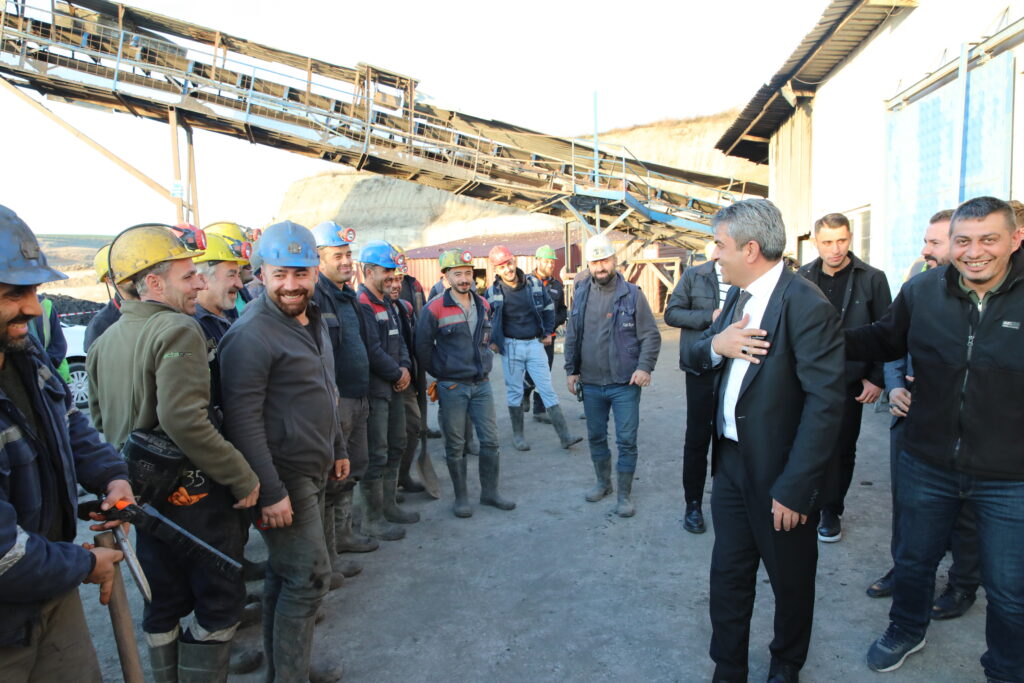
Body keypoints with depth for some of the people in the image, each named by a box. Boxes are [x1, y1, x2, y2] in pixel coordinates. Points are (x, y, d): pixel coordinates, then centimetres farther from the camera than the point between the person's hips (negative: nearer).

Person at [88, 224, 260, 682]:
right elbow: (184, 421, -29)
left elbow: (99, 418, 16)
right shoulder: (177, 330, -19)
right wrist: (244, 477, -21)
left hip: (145, 493, 9)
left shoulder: (104, 340, 9)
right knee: (219, 602, 7)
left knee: (164, 602, 21)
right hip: (195, 492, -8)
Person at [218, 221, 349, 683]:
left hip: (313, 471, 9)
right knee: (309, 577, -2)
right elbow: (243, 419, -22)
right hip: (284, 478, -9)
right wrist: (270, 492, -23)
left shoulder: (313, 321, 9)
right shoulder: (251, 334, -19)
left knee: (286, 573, 19)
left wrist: (337, 449, 20)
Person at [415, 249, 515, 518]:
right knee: (455, 445, 6)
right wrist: (442, 372, 2)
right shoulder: (435, 309, -11)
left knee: (490, 440, 7)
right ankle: (461, 497, 21)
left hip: (482, 384, 5)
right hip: (452, 387, -4)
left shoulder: (483, 305, 6)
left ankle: (490, 492, 23)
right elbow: (423, 348, -4)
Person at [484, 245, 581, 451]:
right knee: (514, 391, 7)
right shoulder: (493, 292, -5)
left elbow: (548, 308, 13)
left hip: (535, 343, 1)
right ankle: (517, 435, 21)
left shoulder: (534, 284, -1)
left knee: (548, 389, 1)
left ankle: (565, 435, 2)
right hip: (510, 347, -1)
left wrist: (548, 332, 7)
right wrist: (492, 341, 1)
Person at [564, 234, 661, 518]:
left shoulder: (632, 294, -6)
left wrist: (645, 367, -17)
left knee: (627, 441, 2)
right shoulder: (580, 295, 5)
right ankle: (603, 482, 36)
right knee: (596, 437, 17)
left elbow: (651, 335, -5)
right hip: (591, 383, 4)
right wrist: (571, 370, 8)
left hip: (624, 383, -4)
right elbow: (572, 336, 11)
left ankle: (625, 494, 17)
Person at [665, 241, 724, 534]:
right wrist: (709, 317, -14)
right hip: (702, 369, -1)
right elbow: (671, 313, -1)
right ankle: (693, 504, 18)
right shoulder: (694, 275, -1)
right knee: (698, 437, 5)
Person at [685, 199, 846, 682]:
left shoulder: (807, 306, -20)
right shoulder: (738, 296, 6)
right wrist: (716, 344, -14)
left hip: (779, 473, -6)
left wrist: (794, 488, -23)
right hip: (730, 461, 7)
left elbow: (825, 403, -23)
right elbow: (694, 357, 11)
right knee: (728, 575, 16)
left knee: (790, 581, 17)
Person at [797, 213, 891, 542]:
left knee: (842, 449, 10)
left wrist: (877, 378, -7)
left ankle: (831, 512, 26)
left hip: (849, 381, -1)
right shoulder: (802, 277, 1)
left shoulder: (872, 279, -4)